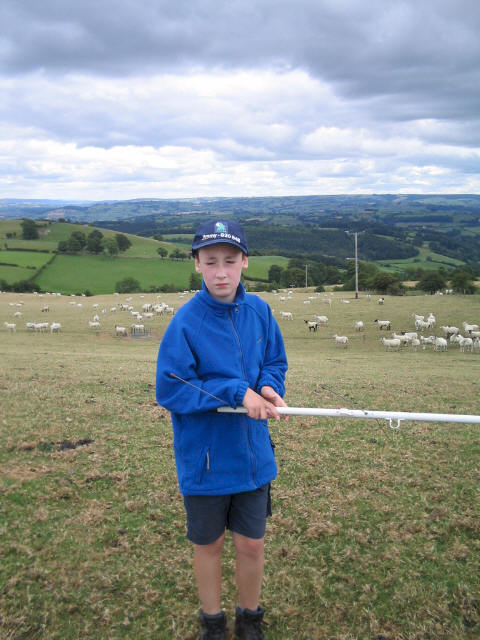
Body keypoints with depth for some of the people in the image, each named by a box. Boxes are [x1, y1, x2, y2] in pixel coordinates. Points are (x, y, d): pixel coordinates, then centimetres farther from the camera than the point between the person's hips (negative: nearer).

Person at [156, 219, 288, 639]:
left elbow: (275, 363, 8)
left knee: (251, 543, 16)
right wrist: (237, 392, -24)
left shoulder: (259, 311, -5)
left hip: (252, 453, 3)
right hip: (204, 458, -3)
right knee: (208, 544, 18)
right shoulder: (185, 322, -18)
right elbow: (170, 390, -18)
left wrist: (269, 387, -15)